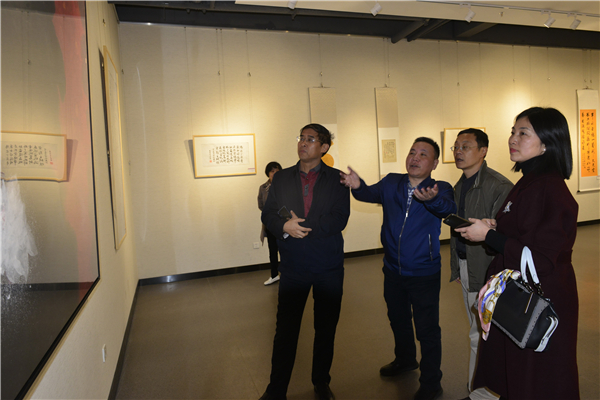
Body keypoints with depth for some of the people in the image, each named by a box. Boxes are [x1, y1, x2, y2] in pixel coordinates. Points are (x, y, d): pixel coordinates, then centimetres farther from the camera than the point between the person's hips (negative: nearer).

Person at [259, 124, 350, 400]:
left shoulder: (337, 179, 0)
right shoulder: (281, 178, 7)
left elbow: (340, 219, -11)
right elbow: (268, 215, 3)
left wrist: (301, 227, -16)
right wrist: (285, 227, -18)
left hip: (329, 266, 0)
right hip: (293, 266, 1)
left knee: (326, 328, 14)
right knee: (285, 329, 7)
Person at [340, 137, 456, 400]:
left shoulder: (440, 189, -13)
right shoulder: (392, 183, -1)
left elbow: (447, 208, -31)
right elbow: (372, 194, -12)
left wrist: (432, 199, -55)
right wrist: (358, 186, -35)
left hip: (424, 274, -4)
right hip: (393, 270, 5)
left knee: (427, 329, 5)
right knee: (397, 320, 24)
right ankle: (405, 360, 51)